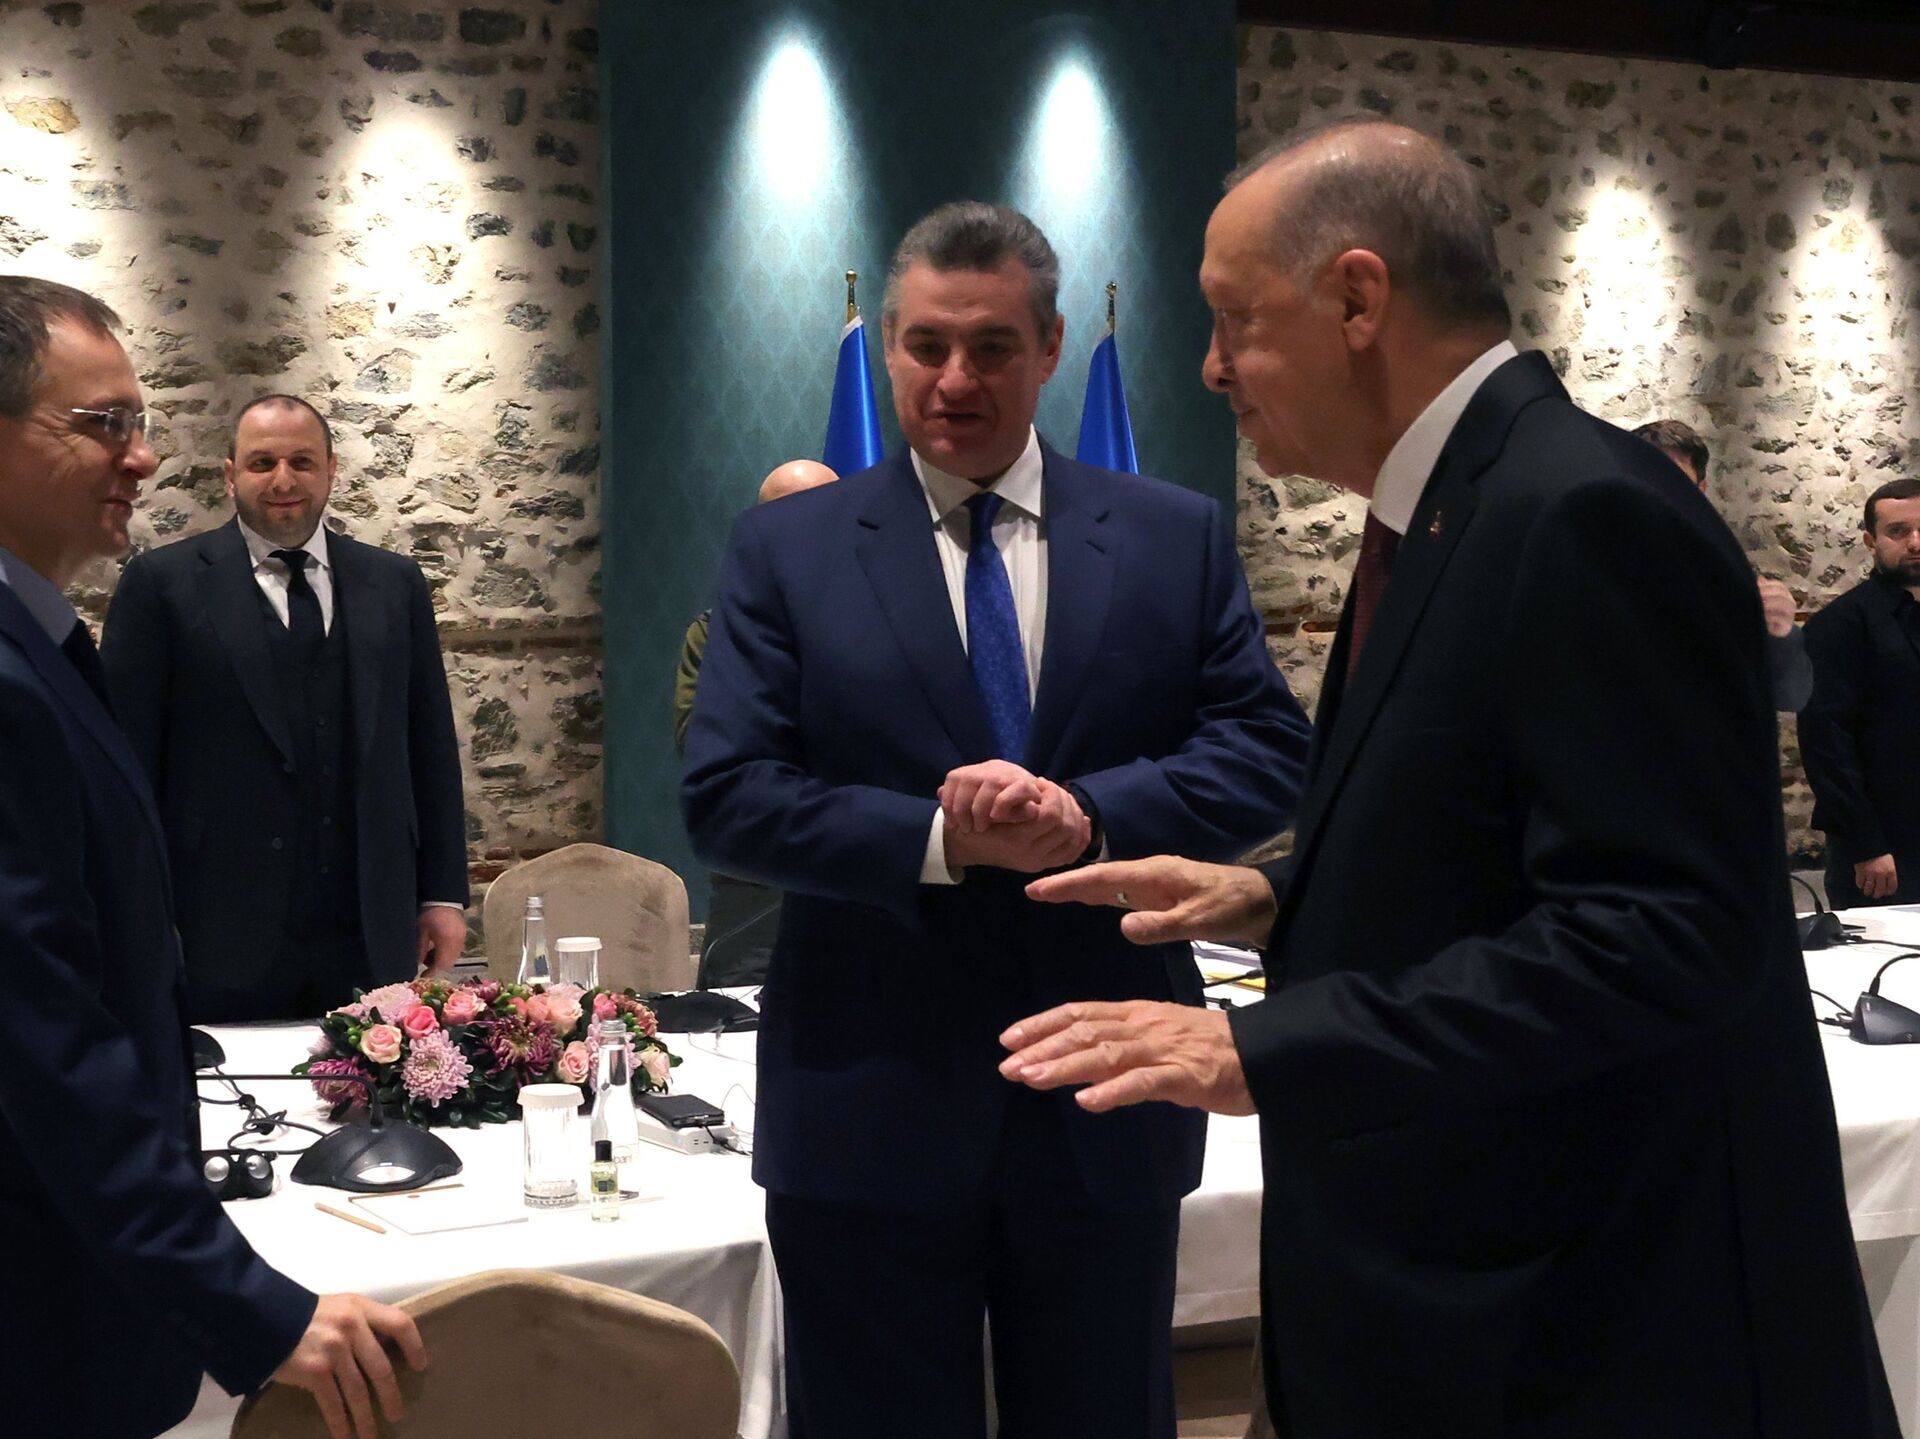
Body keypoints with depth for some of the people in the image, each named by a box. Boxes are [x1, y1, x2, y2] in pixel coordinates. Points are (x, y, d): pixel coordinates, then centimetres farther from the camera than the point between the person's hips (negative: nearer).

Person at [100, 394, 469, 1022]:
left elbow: (431, 750, 13)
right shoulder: (163, 583, 2)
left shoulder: (394, 584, 12)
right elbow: (127, 757, 0)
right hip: (219, 944, -3)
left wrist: (444, 895, 9)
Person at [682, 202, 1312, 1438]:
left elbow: (1270, 753, -2)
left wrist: (1094, 814, -20)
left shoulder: (1179, 539, 4)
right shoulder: (786, 549, 1)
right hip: (868, 1108, -1)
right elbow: (727, 798, -6)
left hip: (1107, 1105, 1)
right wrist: (936, 837, -21)